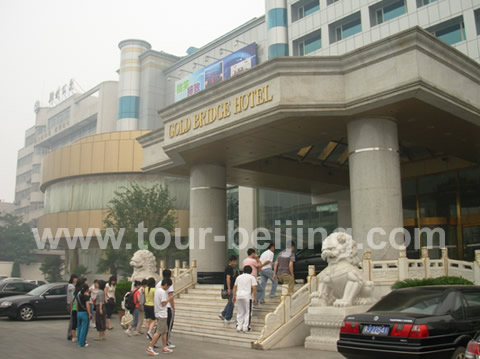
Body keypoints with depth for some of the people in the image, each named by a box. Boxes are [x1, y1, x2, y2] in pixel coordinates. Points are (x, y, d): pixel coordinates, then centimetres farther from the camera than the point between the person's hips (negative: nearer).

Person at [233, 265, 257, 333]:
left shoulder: (239, 277, 17)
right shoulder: (252, 277, 4)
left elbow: (235, 287, 17)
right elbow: (254, 288, -5)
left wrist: (234, 296, 21)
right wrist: (255, 298, -1)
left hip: (239, 296, 4)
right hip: (247, 296, -4)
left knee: (240, 312, 13)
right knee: (248, 312, 5)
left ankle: (239, 327, 10)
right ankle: (245, 328, 2)